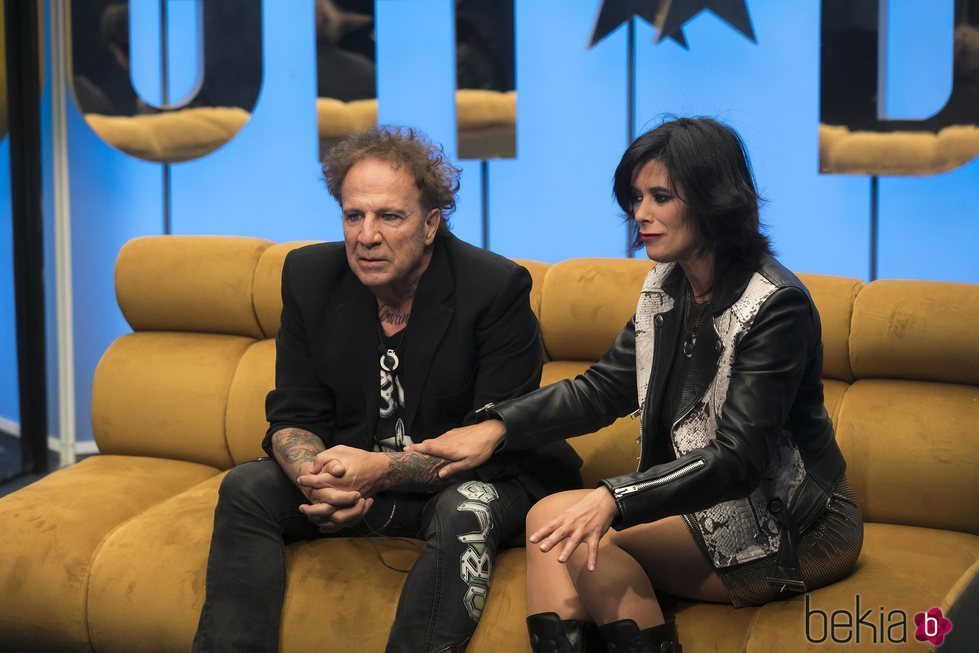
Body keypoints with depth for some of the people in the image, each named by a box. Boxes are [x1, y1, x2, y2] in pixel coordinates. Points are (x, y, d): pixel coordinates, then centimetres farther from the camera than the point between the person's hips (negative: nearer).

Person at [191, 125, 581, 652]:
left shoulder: (498, 288, -18)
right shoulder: (309, 274, -3)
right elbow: (293, 416, -1)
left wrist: (381, 469, -32)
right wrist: (318, 479, -26)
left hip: (470, 482, -4)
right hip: (352, 472, 4)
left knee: (466, 512, -36)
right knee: (247, 486, -18)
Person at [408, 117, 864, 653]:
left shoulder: (776, 306, -20)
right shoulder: (667, 289, 4)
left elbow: (737, 458, -26)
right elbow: (602, 389, 7)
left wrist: (617, 499, -36)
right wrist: (496, 428, -7)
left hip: (797, 528, -7)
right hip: (712, 503, 7)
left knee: (573, 526, -19)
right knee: (553, 522, -11)